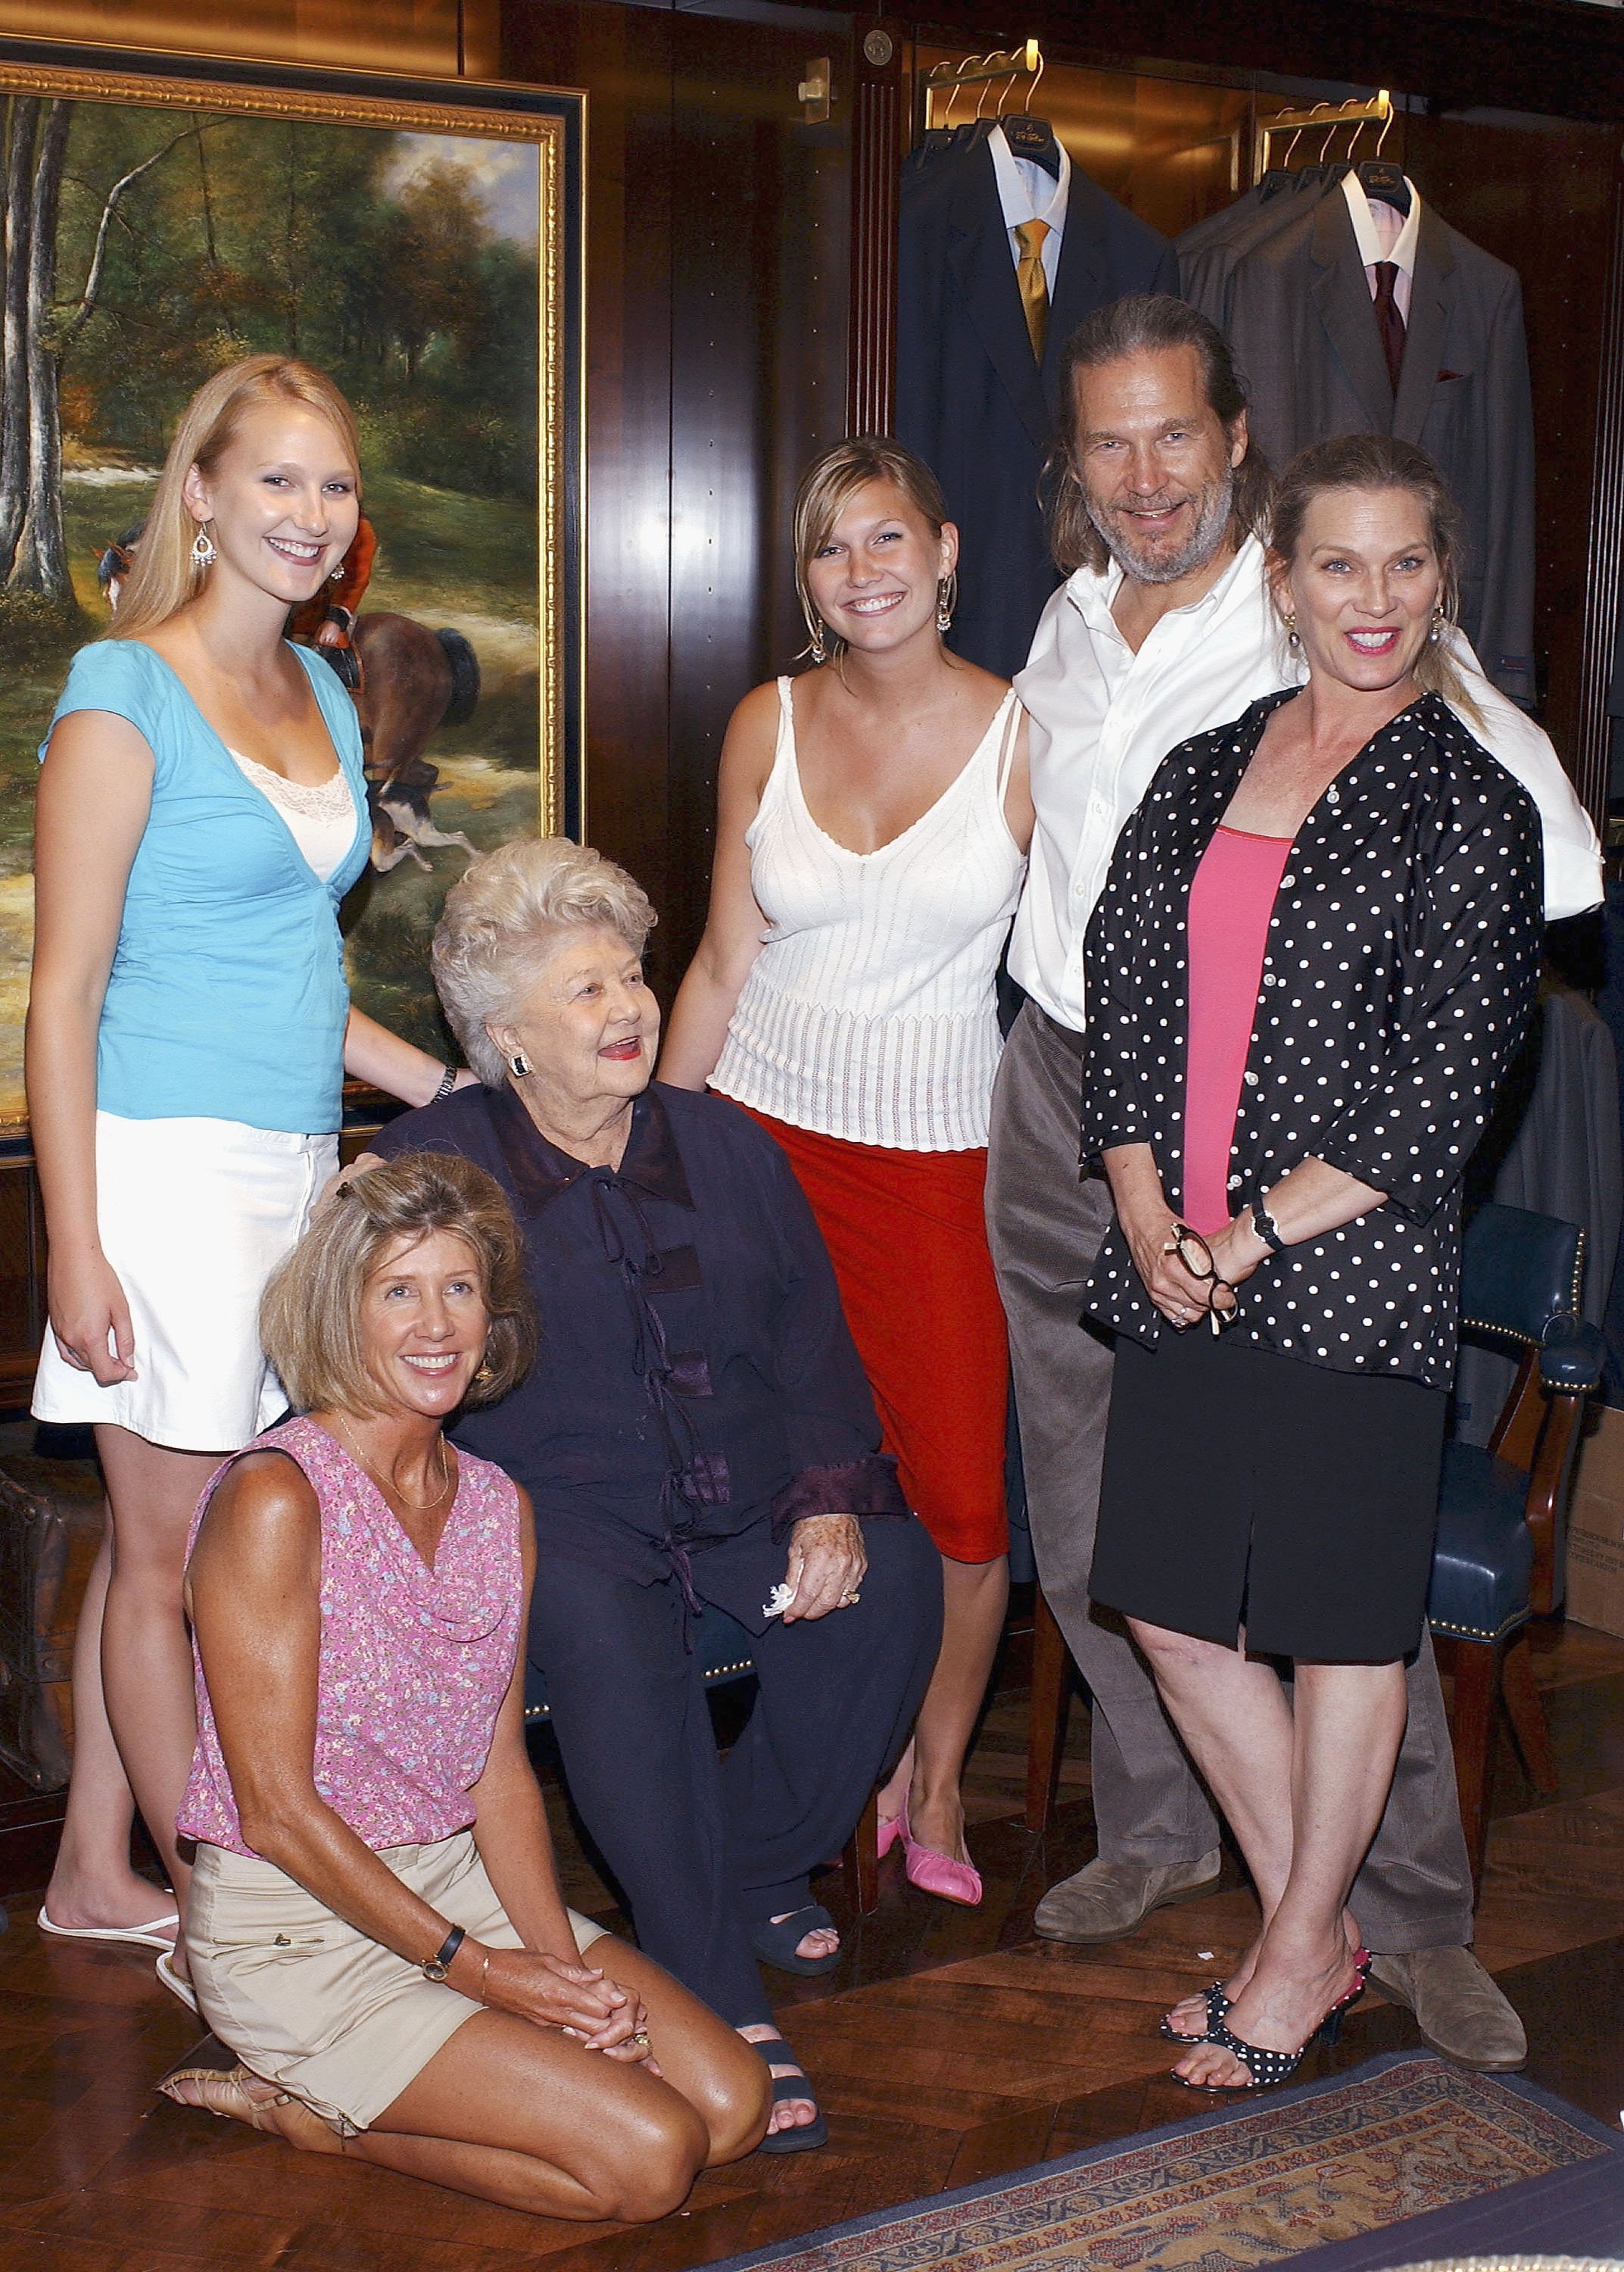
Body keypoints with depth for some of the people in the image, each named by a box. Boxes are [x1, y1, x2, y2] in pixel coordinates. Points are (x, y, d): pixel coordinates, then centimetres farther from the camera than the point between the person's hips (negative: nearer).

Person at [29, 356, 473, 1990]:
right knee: (173, 1547, 2)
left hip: (292, 1163, 7)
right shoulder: (126, 695, -8)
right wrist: (76, 1245, -15)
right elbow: (65, 992, -10)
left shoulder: (320, 694, 14)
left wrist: (461, 1093, 16)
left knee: (159, 1533, 13)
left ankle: (96, 1873, 25)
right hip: (167, 1163, -7)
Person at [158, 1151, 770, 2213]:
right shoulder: (273, 1498, -17)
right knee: (648, 2156, -17)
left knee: (735, 2104, -5)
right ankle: (303, 2112, 2)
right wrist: (476, 1968, -15)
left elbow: (500, 1767, 6)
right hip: (300, 1927, -7)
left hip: (461, 1881, 7)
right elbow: (278, 1812, -17)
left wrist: (561, 1962, -9)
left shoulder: (499, 1506, 5)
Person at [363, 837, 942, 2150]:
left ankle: (758, 1867, 1)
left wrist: (831, 1498, -6)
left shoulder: (723, 1145, 12)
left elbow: (813, 1340, 9)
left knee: (893, 1580, -23)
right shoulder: (437, 1166, 1)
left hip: (743, 1495, 4)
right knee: (608, 1632, -37)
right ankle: (719, 1997, -26)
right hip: (557, 1502, -4)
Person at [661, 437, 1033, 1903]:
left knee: (966, 1492, -4)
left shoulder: (1021, 736, -4)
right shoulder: (769, 727, 3)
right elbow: (722, 967, 8)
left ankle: (937, 1767, 21)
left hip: (943, 1151, -2)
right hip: (767, 1133, 2)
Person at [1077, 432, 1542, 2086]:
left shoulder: (1469, 806, -5)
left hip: (1349, 1275, -5)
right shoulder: (1198, 779, 11)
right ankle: (1310, 1927, 30)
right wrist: (1151, 1220, -5)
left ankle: (1299, 1963, 25)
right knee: (1171, 1609, 10)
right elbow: (1120, 1008, 8)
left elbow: (1442, 1090, -10)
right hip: (1177, 1273, 6)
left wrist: (1254, 1236, -12)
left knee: (1343, 1624, 6)